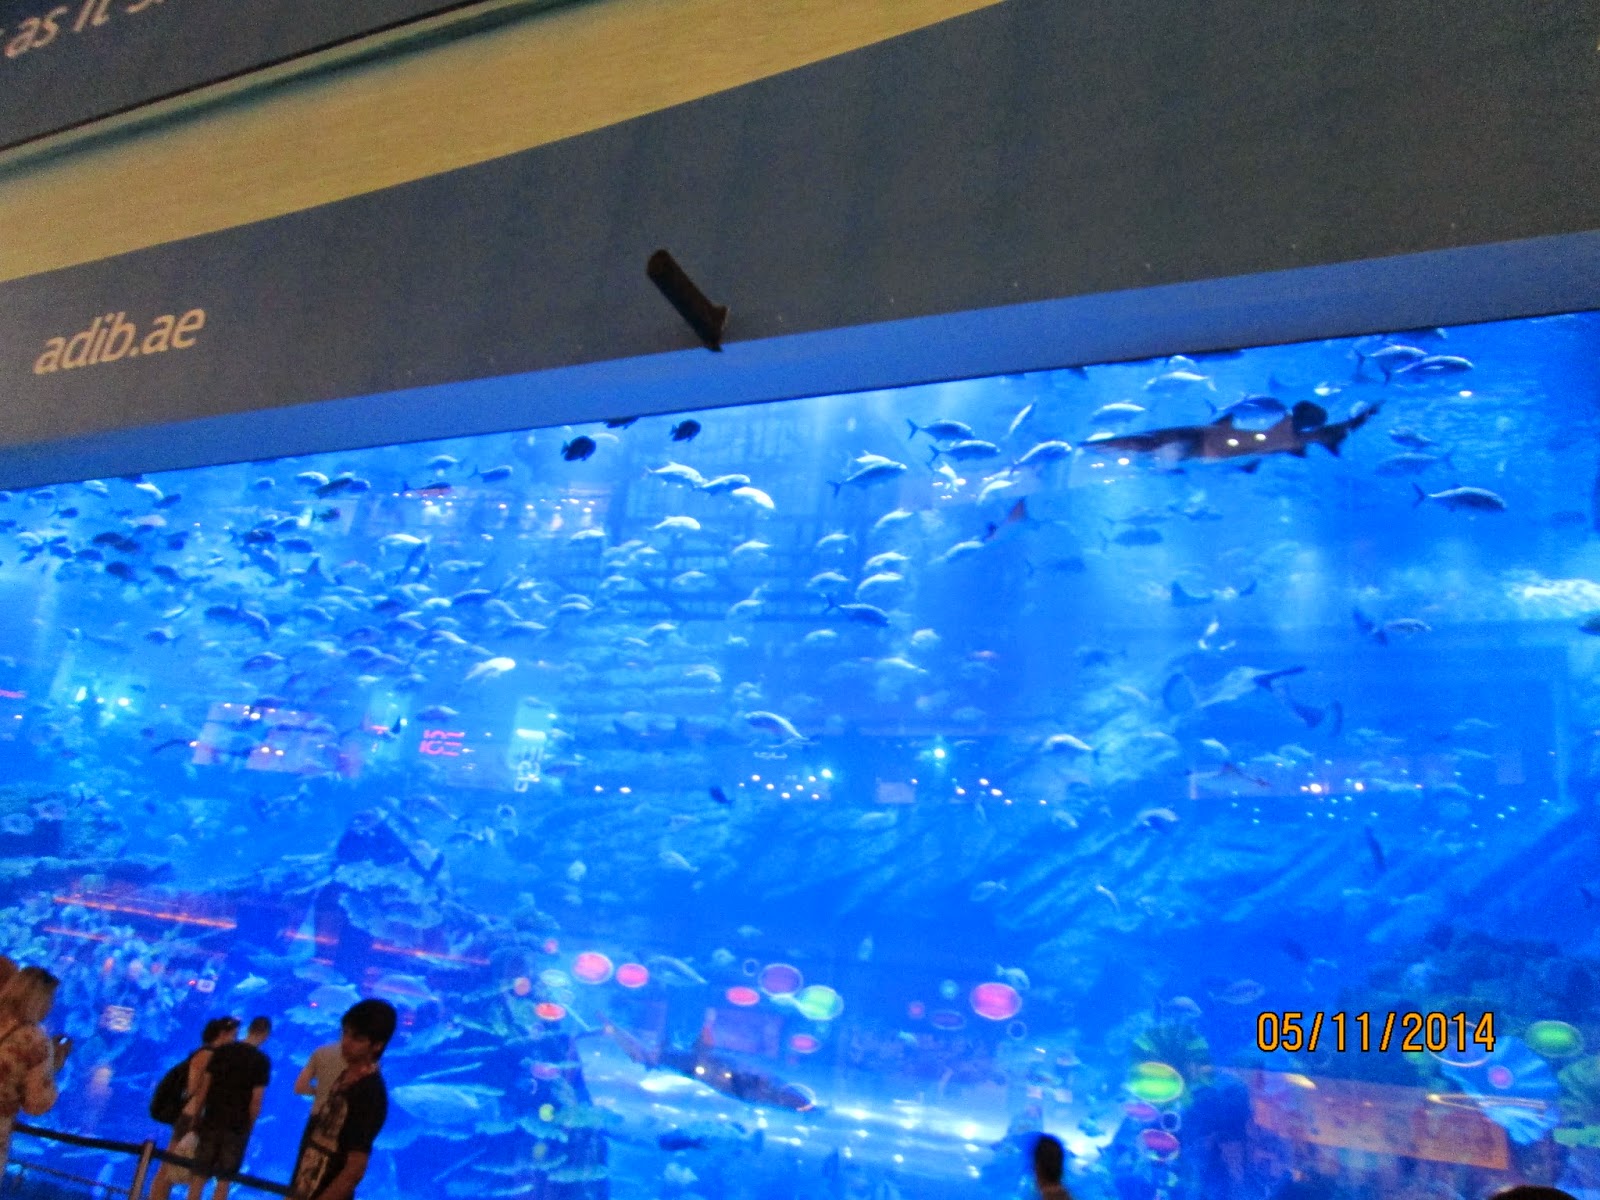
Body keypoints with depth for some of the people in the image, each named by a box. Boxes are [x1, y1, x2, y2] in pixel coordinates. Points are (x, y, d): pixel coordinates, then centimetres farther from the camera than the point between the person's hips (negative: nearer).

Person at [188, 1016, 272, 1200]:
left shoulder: (221, 1050, 4)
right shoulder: (262, 1060, -7)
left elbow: (205, 1085, 4)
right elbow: (257, 1098, -9)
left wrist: (198, 1115, 12)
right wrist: (250, 1126, 2)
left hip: (212, 1120, 3)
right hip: (238, 1126, -3)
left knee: (199, 1175, 11)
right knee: (224, 1179, 5)